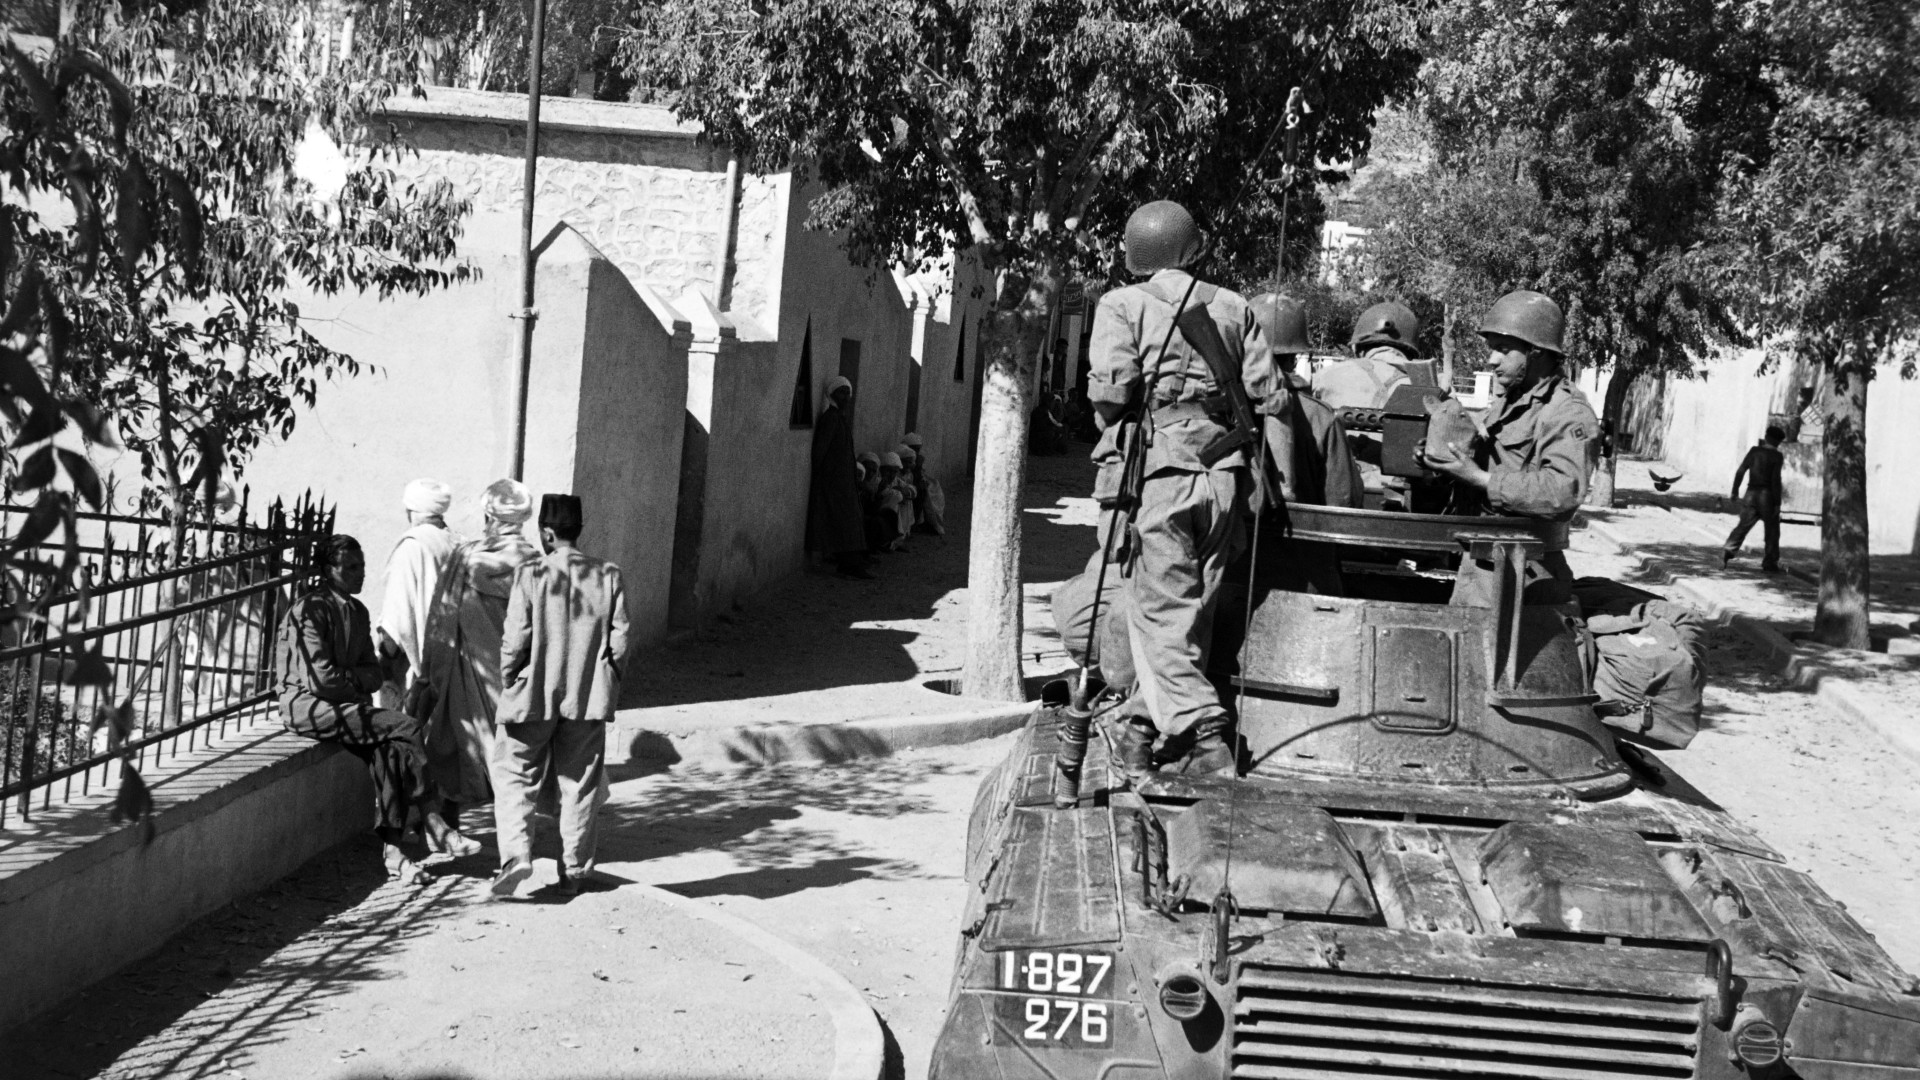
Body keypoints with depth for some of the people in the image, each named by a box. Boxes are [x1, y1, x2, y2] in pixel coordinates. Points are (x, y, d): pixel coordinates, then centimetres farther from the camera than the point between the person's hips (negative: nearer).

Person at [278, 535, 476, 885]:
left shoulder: (357, 611, 14)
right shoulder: (310, 610, -12)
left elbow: (374, 673, 13)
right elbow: (320, 678, -19)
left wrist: (348, 679, -8)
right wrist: (357, 681, -3)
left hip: (346, 704, 8)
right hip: (307, 706, -8)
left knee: (390, 749, -22)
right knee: (409, 728, -22)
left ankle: (391, 850, -23)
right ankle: (433, 826, -14)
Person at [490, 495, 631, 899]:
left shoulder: (530, 575, -11)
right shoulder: (609, 577, -3)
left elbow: (514, 640, -11)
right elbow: (620, 640, -2)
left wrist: (507, 684, 5)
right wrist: (609, 686, 11)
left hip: (534, 697, -3)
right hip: (589, 699, 3)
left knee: (514, 778, 11)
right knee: (580, 786, 13)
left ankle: (516, 855, -4)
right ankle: (574, 871, 18)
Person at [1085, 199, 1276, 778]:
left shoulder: (1123, 305, 1)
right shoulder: (1234, 308, 12)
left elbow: (1110, 388, -11)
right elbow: (1264, 392, 6)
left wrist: (1121, 425, 9)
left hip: (1156, 469, -4)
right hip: (1222, 472, 4)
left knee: (1160, 613, -3)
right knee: (1193, 610, 13)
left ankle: (1204, 739, -15)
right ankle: (1144, 726, 22)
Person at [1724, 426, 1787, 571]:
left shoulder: (1754, 451, 4)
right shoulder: (1777, 456, -7)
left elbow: (1741, 471, 2)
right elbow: (1776, 480, -13)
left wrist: (1735, 490, 10)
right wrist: (1777, 503, -11)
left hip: (1751, 494, 4)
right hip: (1767, 494, -4)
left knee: (1743, 525, 7)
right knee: (1772, 530, 8)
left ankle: (1728, 551, -10)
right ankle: (1769, 562, 9)